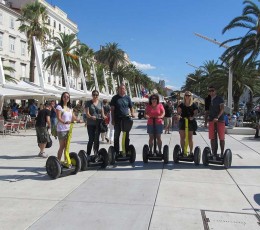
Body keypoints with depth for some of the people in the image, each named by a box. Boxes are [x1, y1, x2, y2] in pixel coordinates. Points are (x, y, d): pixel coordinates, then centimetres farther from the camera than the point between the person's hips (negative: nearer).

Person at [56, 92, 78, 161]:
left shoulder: (70, 107, 14)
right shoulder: (59, 107, -6)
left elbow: (73, 117, 13)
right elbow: (59, 118, -18)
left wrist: (78, 120, -6)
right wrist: (64, 122, -36)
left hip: (69, 129, 6)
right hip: (61, 129, -6)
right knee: (62, 146, -3)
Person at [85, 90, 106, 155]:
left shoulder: (100, 103, 10)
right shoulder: (88, 103, 0)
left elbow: (102, 113, 10)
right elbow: (87, 113, -10)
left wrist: (104, 117, -12)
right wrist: (91, 117, -30)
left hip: (98, 123, 3)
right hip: (90, 124, -3)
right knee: (91, 139, -7)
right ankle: (88, 154, 3)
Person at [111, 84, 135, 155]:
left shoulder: (127, 98, 8)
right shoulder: (115, 98, 1)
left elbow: (131, 107, 14)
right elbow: (112, 109, 0)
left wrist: (132, 113, -6)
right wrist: (112, 119, -6)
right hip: (117, 119, -2)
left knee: (126, 136, 8)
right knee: (116, 136, 3)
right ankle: (116, 151, 10)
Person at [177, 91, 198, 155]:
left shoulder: (193, 105, 4)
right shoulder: (181, 105, 9)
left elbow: (195, 113, -6)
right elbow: (178, 111, 0)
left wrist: (193, 117, -26)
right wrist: (178, 115, -23)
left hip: (191, 122, -2)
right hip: (182, 121, 2)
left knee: (190, 138, 2)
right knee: (182, 137, 3)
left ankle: (191, 151, 10)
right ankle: (183, 151, 13)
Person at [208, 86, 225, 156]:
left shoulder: (219, 99, -3)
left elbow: (222, 109, -14)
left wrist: (217, 117, -28)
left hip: (220, 120, -4)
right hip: (211, 121, 4)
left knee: (221, 138, 0)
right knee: (212, 138, 3)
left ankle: (222, 153, 7)